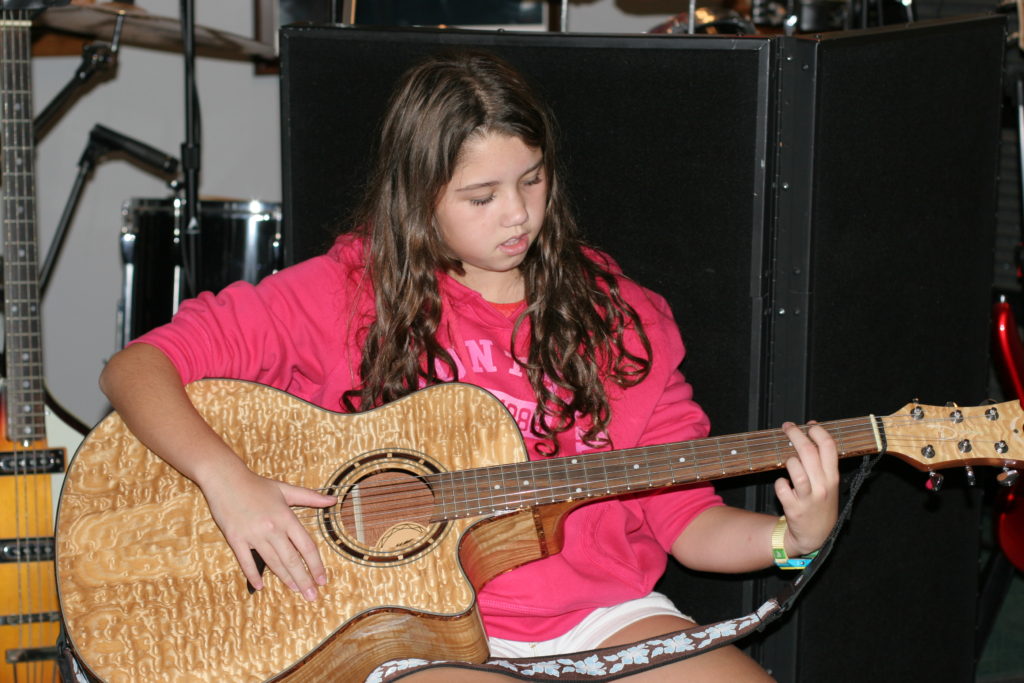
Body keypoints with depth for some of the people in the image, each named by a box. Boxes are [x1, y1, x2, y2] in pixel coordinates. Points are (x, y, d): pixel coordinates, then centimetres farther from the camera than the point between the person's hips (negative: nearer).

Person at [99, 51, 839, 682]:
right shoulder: (350, 292, 0)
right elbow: (135, 367, -2)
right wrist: (225, 477, -19)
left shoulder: (616, 316, 7)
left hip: (604, 615, 3)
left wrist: (796, 535, -13)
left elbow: (686, 519, 6)